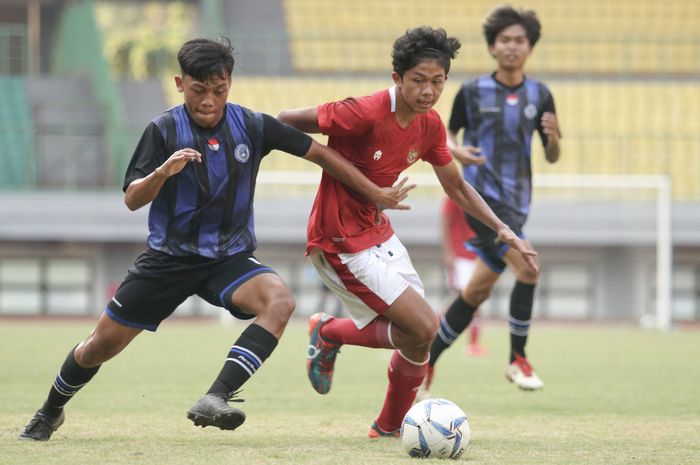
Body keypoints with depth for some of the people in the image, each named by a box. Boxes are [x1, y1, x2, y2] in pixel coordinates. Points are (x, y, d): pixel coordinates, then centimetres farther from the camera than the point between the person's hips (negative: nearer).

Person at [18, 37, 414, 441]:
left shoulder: (252, 126, -6)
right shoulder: (164, 130, -10)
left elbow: (319, 153, 3)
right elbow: (132, 199, -14)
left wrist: (376, 193, 6)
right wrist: (163, 172, -34)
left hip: (231, 257, 1)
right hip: (170, 256, -1)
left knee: (280, 300, -31)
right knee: (101, 347, 3)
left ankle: (214, 400, -37)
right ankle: (51, 413, 32)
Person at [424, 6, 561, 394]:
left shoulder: (539, 96, 6)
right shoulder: (473, 92, -2)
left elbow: (552, 158, 9)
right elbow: (448, 133, 10)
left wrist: (553, 138, -13)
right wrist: (456, 151, -13)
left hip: (516, 202, 5)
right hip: (481, 195, -5)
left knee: (477, 290, 9)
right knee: (528, 267, -22)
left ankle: (427, 357, 24)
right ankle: (517, 360, -10)